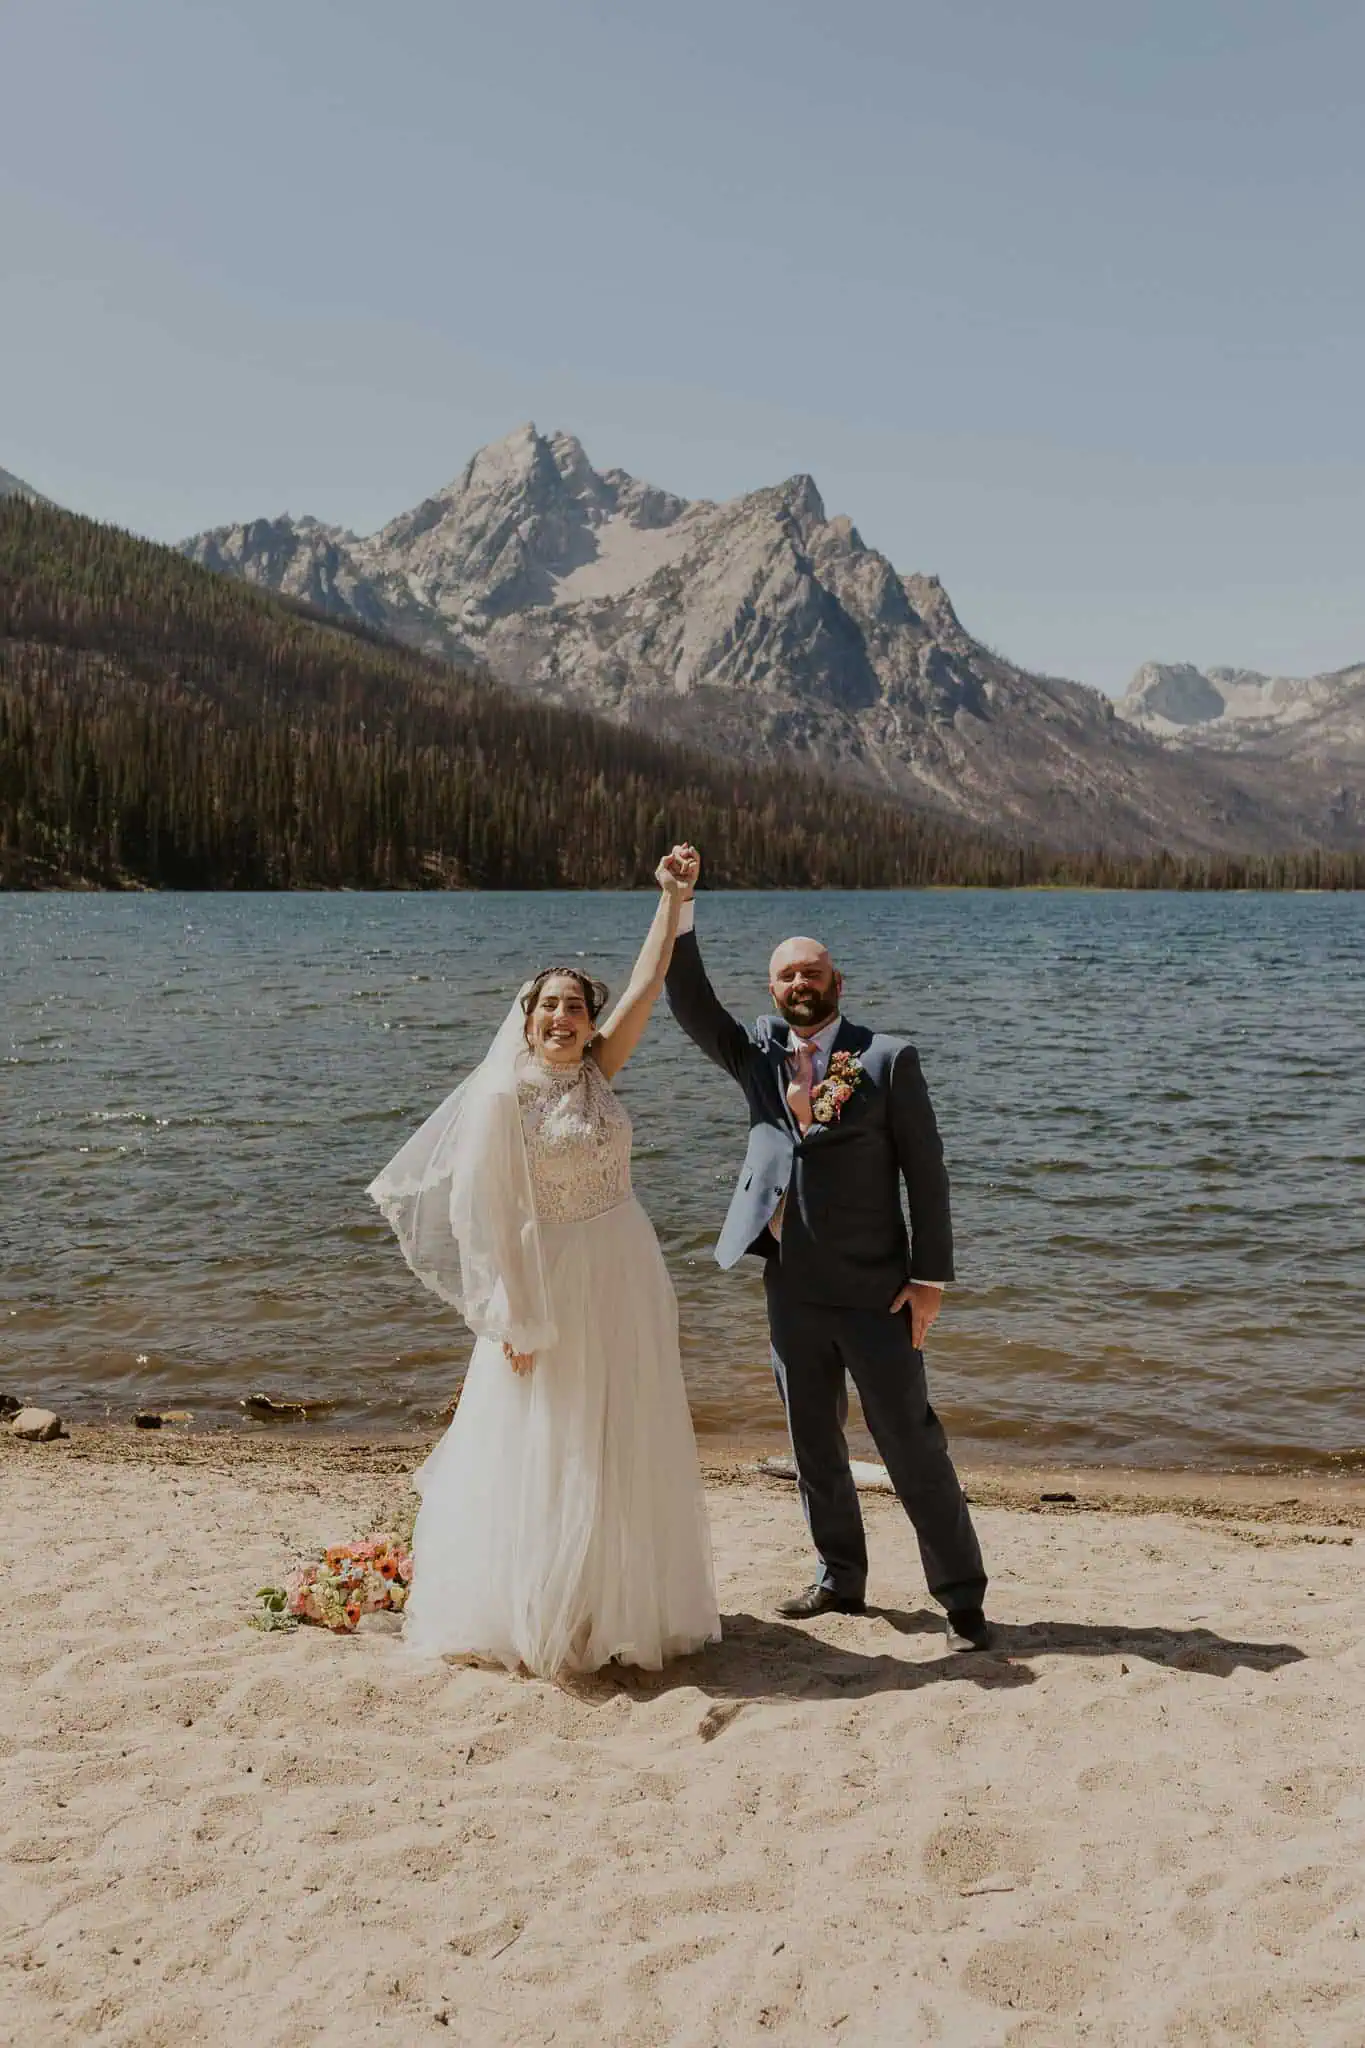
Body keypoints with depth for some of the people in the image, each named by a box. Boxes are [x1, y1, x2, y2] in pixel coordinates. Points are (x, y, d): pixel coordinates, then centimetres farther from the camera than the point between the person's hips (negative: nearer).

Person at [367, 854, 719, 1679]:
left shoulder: (598, 1072, 3)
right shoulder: (501, 1096, -11)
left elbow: (649, 982, 1)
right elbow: (477, 1211, -13)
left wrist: (674, 898, -5)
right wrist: (510, 1317, -14)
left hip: (628, 1279, 6)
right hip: (552, 1285, -5)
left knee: (627, 1449, 13)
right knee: (539, 1455, 3)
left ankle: (621, 1605, 29)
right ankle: (525, 1617, 17)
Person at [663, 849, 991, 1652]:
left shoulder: (888, 1058, -6)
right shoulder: (758, 1053, 7)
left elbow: (926, 1172, -7)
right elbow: (691, 1003, -3)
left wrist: (931, 1277, -11)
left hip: (874, 1289, -5)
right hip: (791, 1289, 5)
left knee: (912, 1442, 0)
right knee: (814, 1443, 16)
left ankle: (963, 1599, 11)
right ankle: (840, 1577, 33)